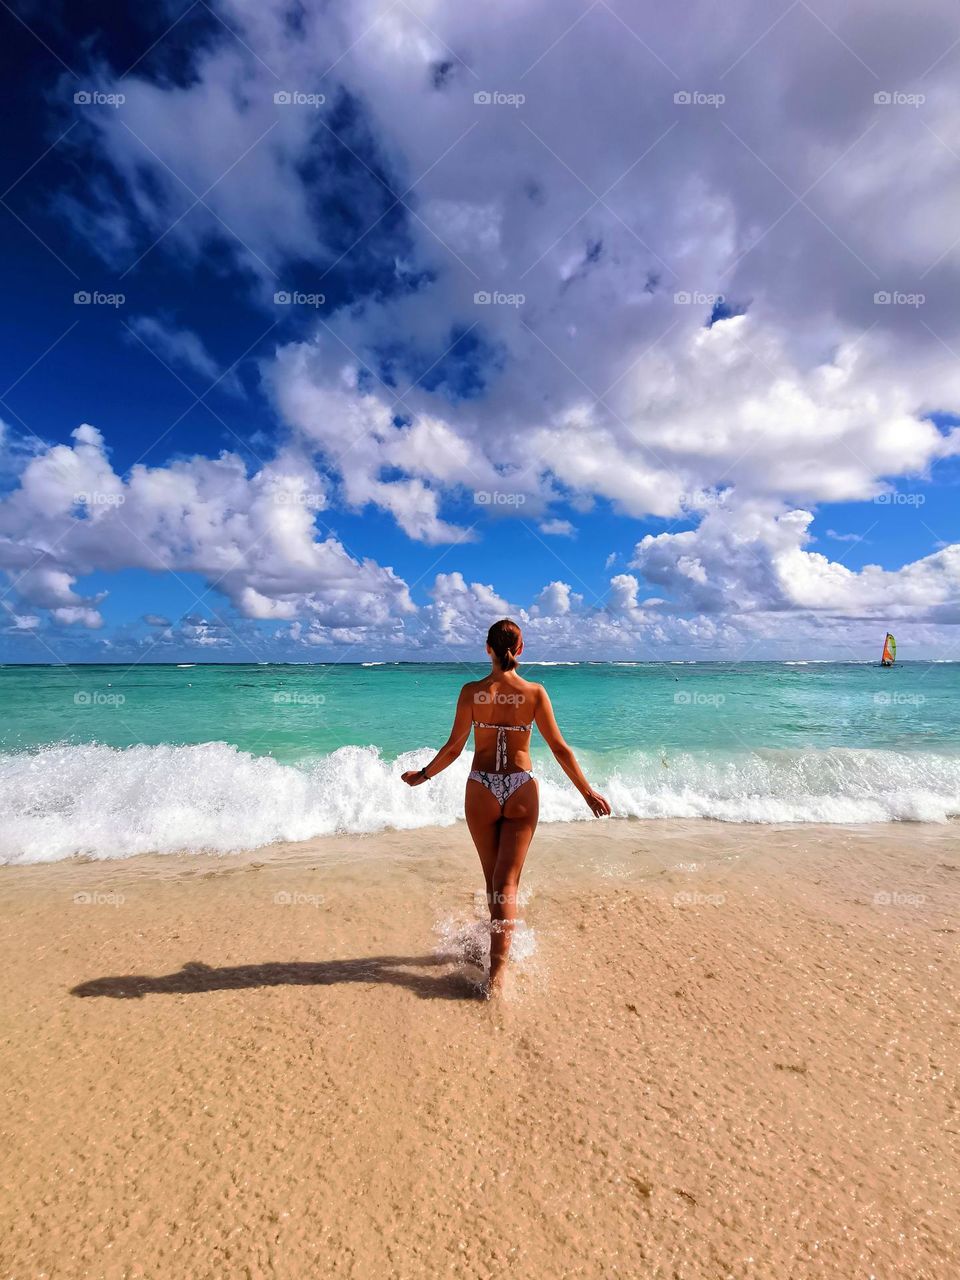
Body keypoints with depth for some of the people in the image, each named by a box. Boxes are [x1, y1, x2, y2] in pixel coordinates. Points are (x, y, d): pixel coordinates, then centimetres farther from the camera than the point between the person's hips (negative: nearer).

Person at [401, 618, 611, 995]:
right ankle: (498, 967, -6)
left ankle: (501, 943, 41)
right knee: (507, 881, 5)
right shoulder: (534, 693, -7)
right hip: (521, 790, 0)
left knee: (493, 877, 20)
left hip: (481, 789, 1)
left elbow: (453, 748, -5)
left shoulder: (472, 692, -8)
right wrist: (587, 792, 6)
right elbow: (559, 748, -4)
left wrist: (422, 775, 12)